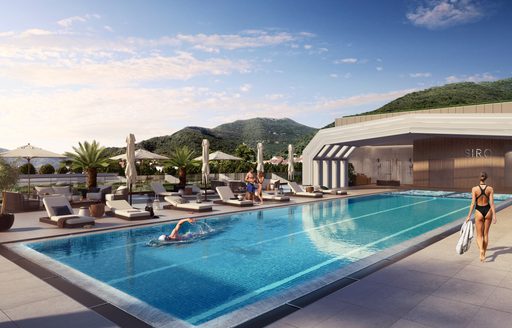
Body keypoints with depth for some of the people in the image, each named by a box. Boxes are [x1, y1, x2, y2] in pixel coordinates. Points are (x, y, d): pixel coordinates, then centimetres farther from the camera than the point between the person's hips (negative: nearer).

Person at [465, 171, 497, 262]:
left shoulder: (474, 189, -11)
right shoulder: (490, 189, -5)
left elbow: (473, 203, -11)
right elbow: (492, 203, -7)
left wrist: (469, 216, -5)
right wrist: (494, 215, -2)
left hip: (479, 211, -2)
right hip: (488, 210, 2)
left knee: (479, 235, 7)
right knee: (486, 234, 17)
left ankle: (481, 250, -19)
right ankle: (483, 254, 24)